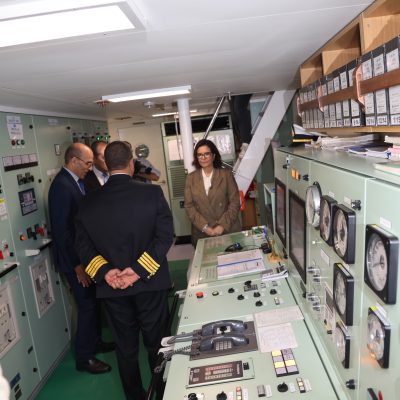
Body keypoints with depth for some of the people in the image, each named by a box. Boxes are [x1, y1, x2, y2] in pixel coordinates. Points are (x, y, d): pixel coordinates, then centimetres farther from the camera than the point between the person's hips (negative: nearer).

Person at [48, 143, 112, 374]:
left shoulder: (75, 182, 7)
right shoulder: (62, 186, -22)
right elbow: (60, 230, -24)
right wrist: (77, 264, -20)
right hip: (75, 259, -9)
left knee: (92, 302, 20)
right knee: (87, 306, 3)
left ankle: (95, 341, 39)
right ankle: (85, 358, 20)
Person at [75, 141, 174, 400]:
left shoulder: (89, 202, -4)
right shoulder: (152, 193, -12)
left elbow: (83, 245, -4)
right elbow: (165, 236, -17)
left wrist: (105, 272, -11)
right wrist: (139, 269, -17)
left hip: (112, 287, 2)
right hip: (149, 283, -2)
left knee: (125, 349, 19)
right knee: (157, 345, 17)